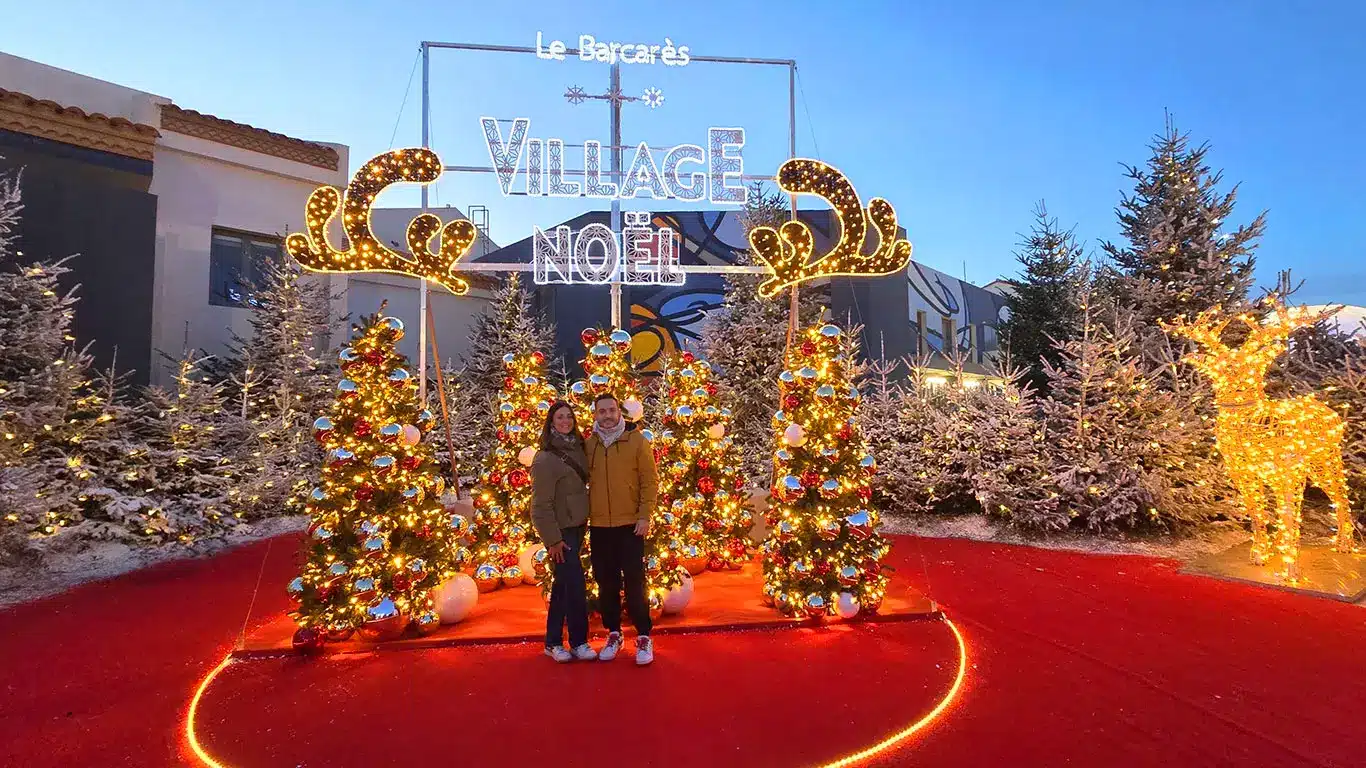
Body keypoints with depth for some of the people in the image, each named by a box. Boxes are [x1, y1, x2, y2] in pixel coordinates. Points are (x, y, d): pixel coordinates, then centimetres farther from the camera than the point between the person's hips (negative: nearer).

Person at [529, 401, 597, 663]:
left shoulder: (576, 448, 6)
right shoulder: (545, 459, -15)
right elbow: (542, 504, -16)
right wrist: (553, 538, -17)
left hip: (576, 526, 7)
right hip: (561, 530, -7)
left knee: (562, 585, 14)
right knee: (575, 585, -5)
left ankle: (553, 642, 25)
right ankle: (578, 642, 9)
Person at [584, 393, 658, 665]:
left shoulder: (637, 440, -3)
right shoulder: (588, 445, 5)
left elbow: (650, 481, -4)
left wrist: (644, 516, -11)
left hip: (630, 524, -3)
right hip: (599, 526, 3)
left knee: (634, 583, 1)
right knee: (606, 584, 11)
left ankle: (643, 637, 14)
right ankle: (613, 634, 26)